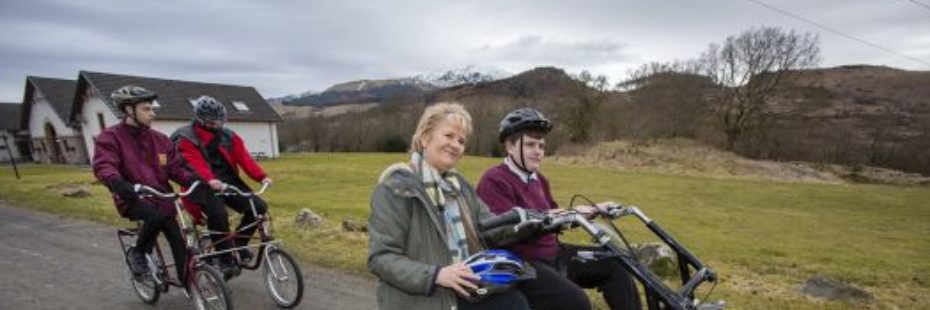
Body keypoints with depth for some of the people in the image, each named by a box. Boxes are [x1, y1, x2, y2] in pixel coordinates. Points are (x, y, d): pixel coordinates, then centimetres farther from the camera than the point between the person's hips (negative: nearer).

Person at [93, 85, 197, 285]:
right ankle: (138, 253, -5)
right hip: (133, 199, -4)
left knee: (179, 242, -1)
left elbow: (175, 168, 5)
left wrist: (195, 181, -14)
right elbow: (103, 166, -20)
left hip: (161, 198, 4)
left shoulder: (159, 139, 8)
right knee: (156, 216, -34)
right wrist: (120, 185, -40)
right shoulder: (111, 137, -5)